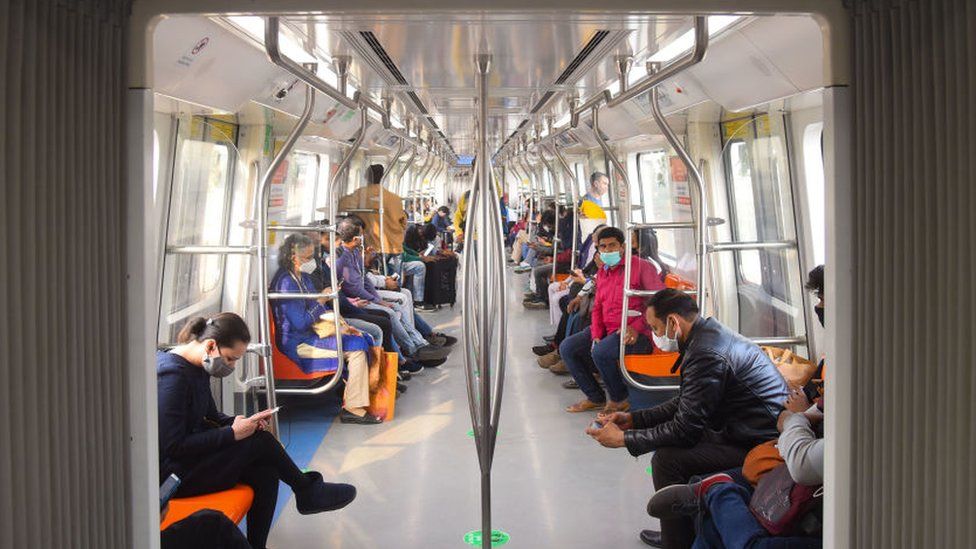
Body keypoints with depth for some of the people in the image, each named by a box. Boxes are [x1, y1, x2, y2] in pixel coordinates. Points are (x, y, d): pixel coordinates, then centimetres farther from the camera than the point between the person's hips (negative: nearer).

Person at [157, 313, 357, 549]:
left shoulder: (197, 367, 8)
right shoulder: (172, 375, -22)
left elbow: (209, 417, 17)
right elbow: (173, 446, -24)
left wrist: (237, 422, -4)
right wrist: (232, 433, -20)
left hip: (192, 457, 10)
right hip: (173, 475, -10)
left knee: (265, 473, -10)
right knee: (260, 441, -14)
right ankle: (308, 491, 8)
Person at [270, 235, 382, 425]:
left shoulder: (304, 277, 13)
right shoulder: (286, 283, -18)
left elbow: (323, 310, 20)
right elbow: (300, 323, -24)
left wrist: (341, 327, 6)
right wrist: (321, 300, -15)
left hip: (313, 333, 10)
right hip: (298, 343, -10)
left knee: (364, 340, 2)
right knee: (357, 348, -19)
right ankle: (353, 409, -14)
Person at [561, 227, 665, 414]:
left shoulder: (641, 266, -7)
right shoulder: (602, 272, 17)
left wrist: (636, 327, -20)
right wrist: (596, 335, 0)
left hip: (636, 334, -8)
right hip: (607, 330, 8)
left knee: (600, 352, -33)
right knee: (567, 348, -3)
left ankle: (620, 400, -7)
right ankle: (596, 398, 7)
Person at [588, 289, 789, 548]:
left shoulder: (706, 354, -23)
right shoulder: (709, 334, 9)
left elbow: (685, 429, -19)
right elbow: (685, 404, 18)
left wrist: (622, 438, -10)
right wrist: (633, 419, 12)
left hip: (760, 446, -11)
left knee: (667, 458, -18)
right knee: (670, 441, 16)